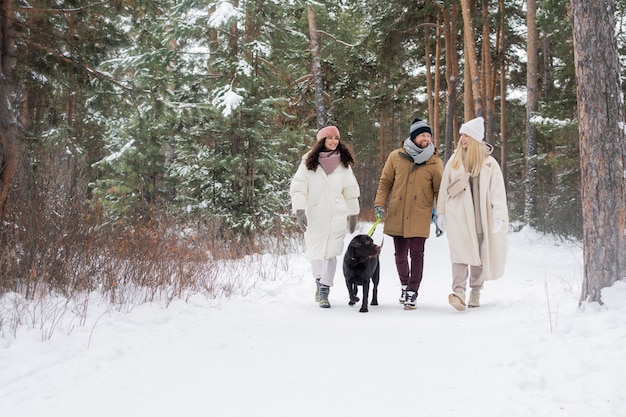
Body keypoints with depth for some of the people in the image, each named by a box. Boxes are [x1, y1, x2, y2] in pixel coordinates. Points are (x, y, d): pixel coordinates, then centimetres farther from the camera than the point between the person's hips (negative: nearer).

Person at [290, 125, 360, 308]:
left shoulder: (343, 164, 10)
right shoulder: (308, 163, 2)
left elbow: (351, 191, 16)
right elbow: (298, 188, -3)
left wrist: (353, 214, 17)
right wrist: (299, 210, -14)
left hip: (336, 217, 1)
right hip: (314, 216, -1)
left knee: (331, 253, -8)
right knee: (315, 253, 3)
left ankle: (324, 291, -1)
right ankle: (320, 282, 29)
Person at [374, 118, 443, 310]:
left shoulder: (434, 162, 1)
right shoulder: (396, 156, 3)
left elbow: (439, 190, 4)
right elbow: (385, 182, 9)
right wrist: (379, 204, -1)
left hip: (420, 217, -2)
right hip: (397, 216, 2)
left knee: (416, 254, -6)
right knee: (400, 254, 11)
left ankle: (412, 293, 1)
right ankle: (405, 285, 32)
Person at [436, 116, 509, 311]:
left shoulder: (489, 163, 1)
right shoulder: (454, 161, 8)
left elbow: (497, 191, -4)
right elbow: (444, 188, 11)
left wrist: (499, 216, -12)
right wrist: (441, 213, 8)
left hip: (480, 215, 0)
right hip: (457, 215, 1)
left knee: (480, 252, 6)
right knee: (460, 251, -13)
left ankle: (475, 291, 18)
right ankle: (459, 291, -22)